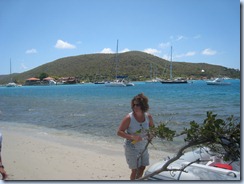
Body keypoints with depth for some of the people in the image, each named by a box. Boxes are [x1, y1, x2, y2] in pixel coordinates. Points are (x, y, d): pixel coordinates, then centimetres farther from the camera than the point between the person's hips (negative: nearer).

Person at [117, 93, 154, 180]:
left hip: (143, 147, 5)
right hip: (131, 147, -5)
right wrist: (132, 137, -30)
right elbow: (119, 132, -18)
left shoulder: (148, 116, -7)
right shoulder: (129, 118, -21)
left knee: (142, 168, 16)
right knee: (135, 170, -1)